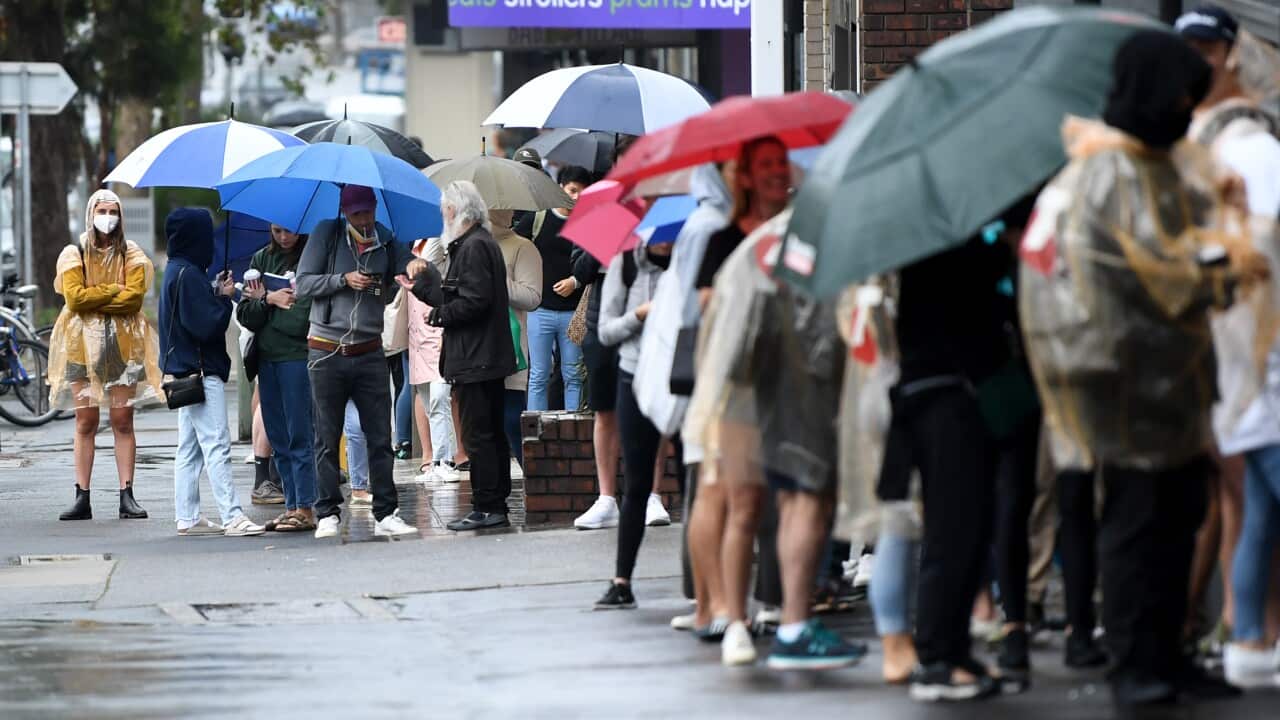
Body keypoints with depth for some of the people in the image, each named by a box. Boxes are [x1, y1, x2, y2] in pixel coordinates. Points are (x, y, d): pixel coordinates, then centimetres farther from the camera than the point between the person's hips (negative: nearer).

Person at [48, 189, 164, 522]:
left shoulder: (131, 254, 9)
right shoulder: (74, 254, 7)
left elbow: (135, 297, -5)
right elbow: (74, 297, -6)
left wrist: (94, 301, -9)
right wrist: (114, 290, -6)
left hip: (123, 342, 1)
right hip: (83, 343, -1)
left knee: (123, 421, -2)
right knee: (85, 422, -2)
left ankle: (127, 496, -2)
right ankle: (82, 497, -1)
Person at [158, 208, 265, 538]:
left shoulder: (177, 272, 14)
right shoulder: (189, 275, -17)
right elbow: (207, 324, -21)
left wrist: (216, 293, 6)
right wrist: (225, 297, -7)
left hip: (185, 371, 10)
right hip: (201, 370, -10)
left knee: (189, 449, 12)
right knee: (216, 445, -11)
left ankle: (187, 518, 15)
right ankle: (232, 517, -14)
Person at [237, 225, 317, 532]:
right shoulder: (261, 260, 12)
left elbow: (305, 316, -12)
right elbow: (245, 315, 8)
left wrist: (263, 300, -4)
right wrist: (268, 301, -10)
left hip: (297, 355, -6)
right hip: (266, 358, 6)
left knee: (299, 436, -6)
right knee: (278, 438, 8)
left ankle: (306, 508, -3)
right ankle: (292, 506, 13)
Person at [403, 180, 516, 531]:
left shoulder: (474, 247, -15)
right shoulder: (481, 243, 16)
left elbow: (473, 301, -22)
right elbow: (455, 296, 18)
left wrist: (439, 315, -10)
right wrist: (422, 284, 21)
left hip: (474, 359, -11)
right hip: (488, 355, 11)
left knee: (477, 436, -8)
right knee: (492, 433, 13)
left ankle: (486, 508, -7)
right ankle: (496, 506, 17)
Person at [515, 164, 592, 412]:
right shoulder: (538, 219, 4)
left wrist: (576, 281, -9)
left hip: (573, 312, 0)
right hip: (541, 309, 0)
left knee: (573, 376, 5)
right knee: (539, 376, 3)